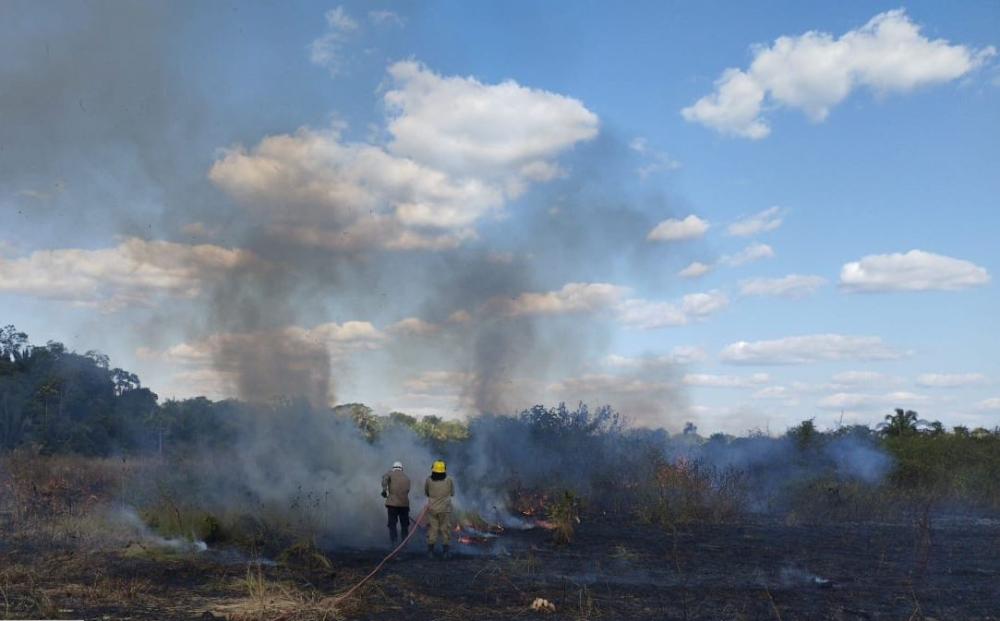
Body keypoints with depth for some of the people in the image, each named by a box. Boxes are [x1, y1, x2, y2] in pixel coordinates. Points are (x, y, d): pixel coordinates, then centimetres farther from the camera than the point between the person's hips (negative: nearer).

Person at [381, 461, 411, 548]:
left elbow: (385, 477, -16)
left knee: (392, 524, 5)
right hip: (404, 504, 3)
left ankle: (394, 543, -1)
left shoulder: (391, 473, 7)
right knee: (405, 524, 15)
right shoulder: (407, 478, 18)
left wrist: (384, 489, -25)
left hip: (393, 503, -3)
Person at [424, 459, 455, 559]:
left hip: (432, 509, 1)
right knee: (445, 530, 6)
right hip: (445, 509, -1)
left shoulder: (428, 480, -5)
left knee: (432, 530, 5)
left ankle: (430, 551, 2)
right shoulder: (449, 481, -5)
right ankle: (445, 552, 7)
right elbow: (452, 493, 12)